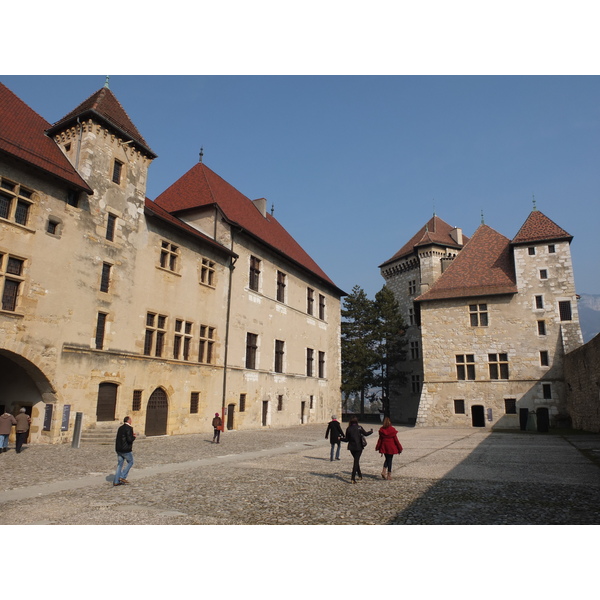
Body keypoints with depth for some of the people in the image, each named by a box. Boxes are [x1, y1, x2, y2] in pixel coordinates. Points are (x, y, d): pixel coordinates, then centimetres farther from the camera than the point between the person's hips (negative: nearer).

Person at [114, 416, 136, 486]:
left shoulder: (120, 428, 12)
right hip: (126, 450, -8)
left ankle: (116, 481, 14)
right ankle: (122, 477, 4)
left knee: (119, 464, 13)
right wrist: (134, 437, -3)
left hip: (119, 449, 8)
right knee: (130, 462, 10)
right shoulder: (129, 428, -15)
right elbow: (129, 439, -23)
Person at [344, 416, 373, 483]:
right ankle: (353, 478, -9)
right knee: (356, 461, -1)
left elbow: (347, 439, 1)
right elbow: (365, 434, 3)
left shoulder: (348, 429, -2)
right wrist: (371, 431, 22)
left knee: (356, 460, 21)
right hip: (358, 447, -3)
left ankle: (359, 475, 32)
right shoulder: (359, 428, -8)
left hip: (351, 447, 3)